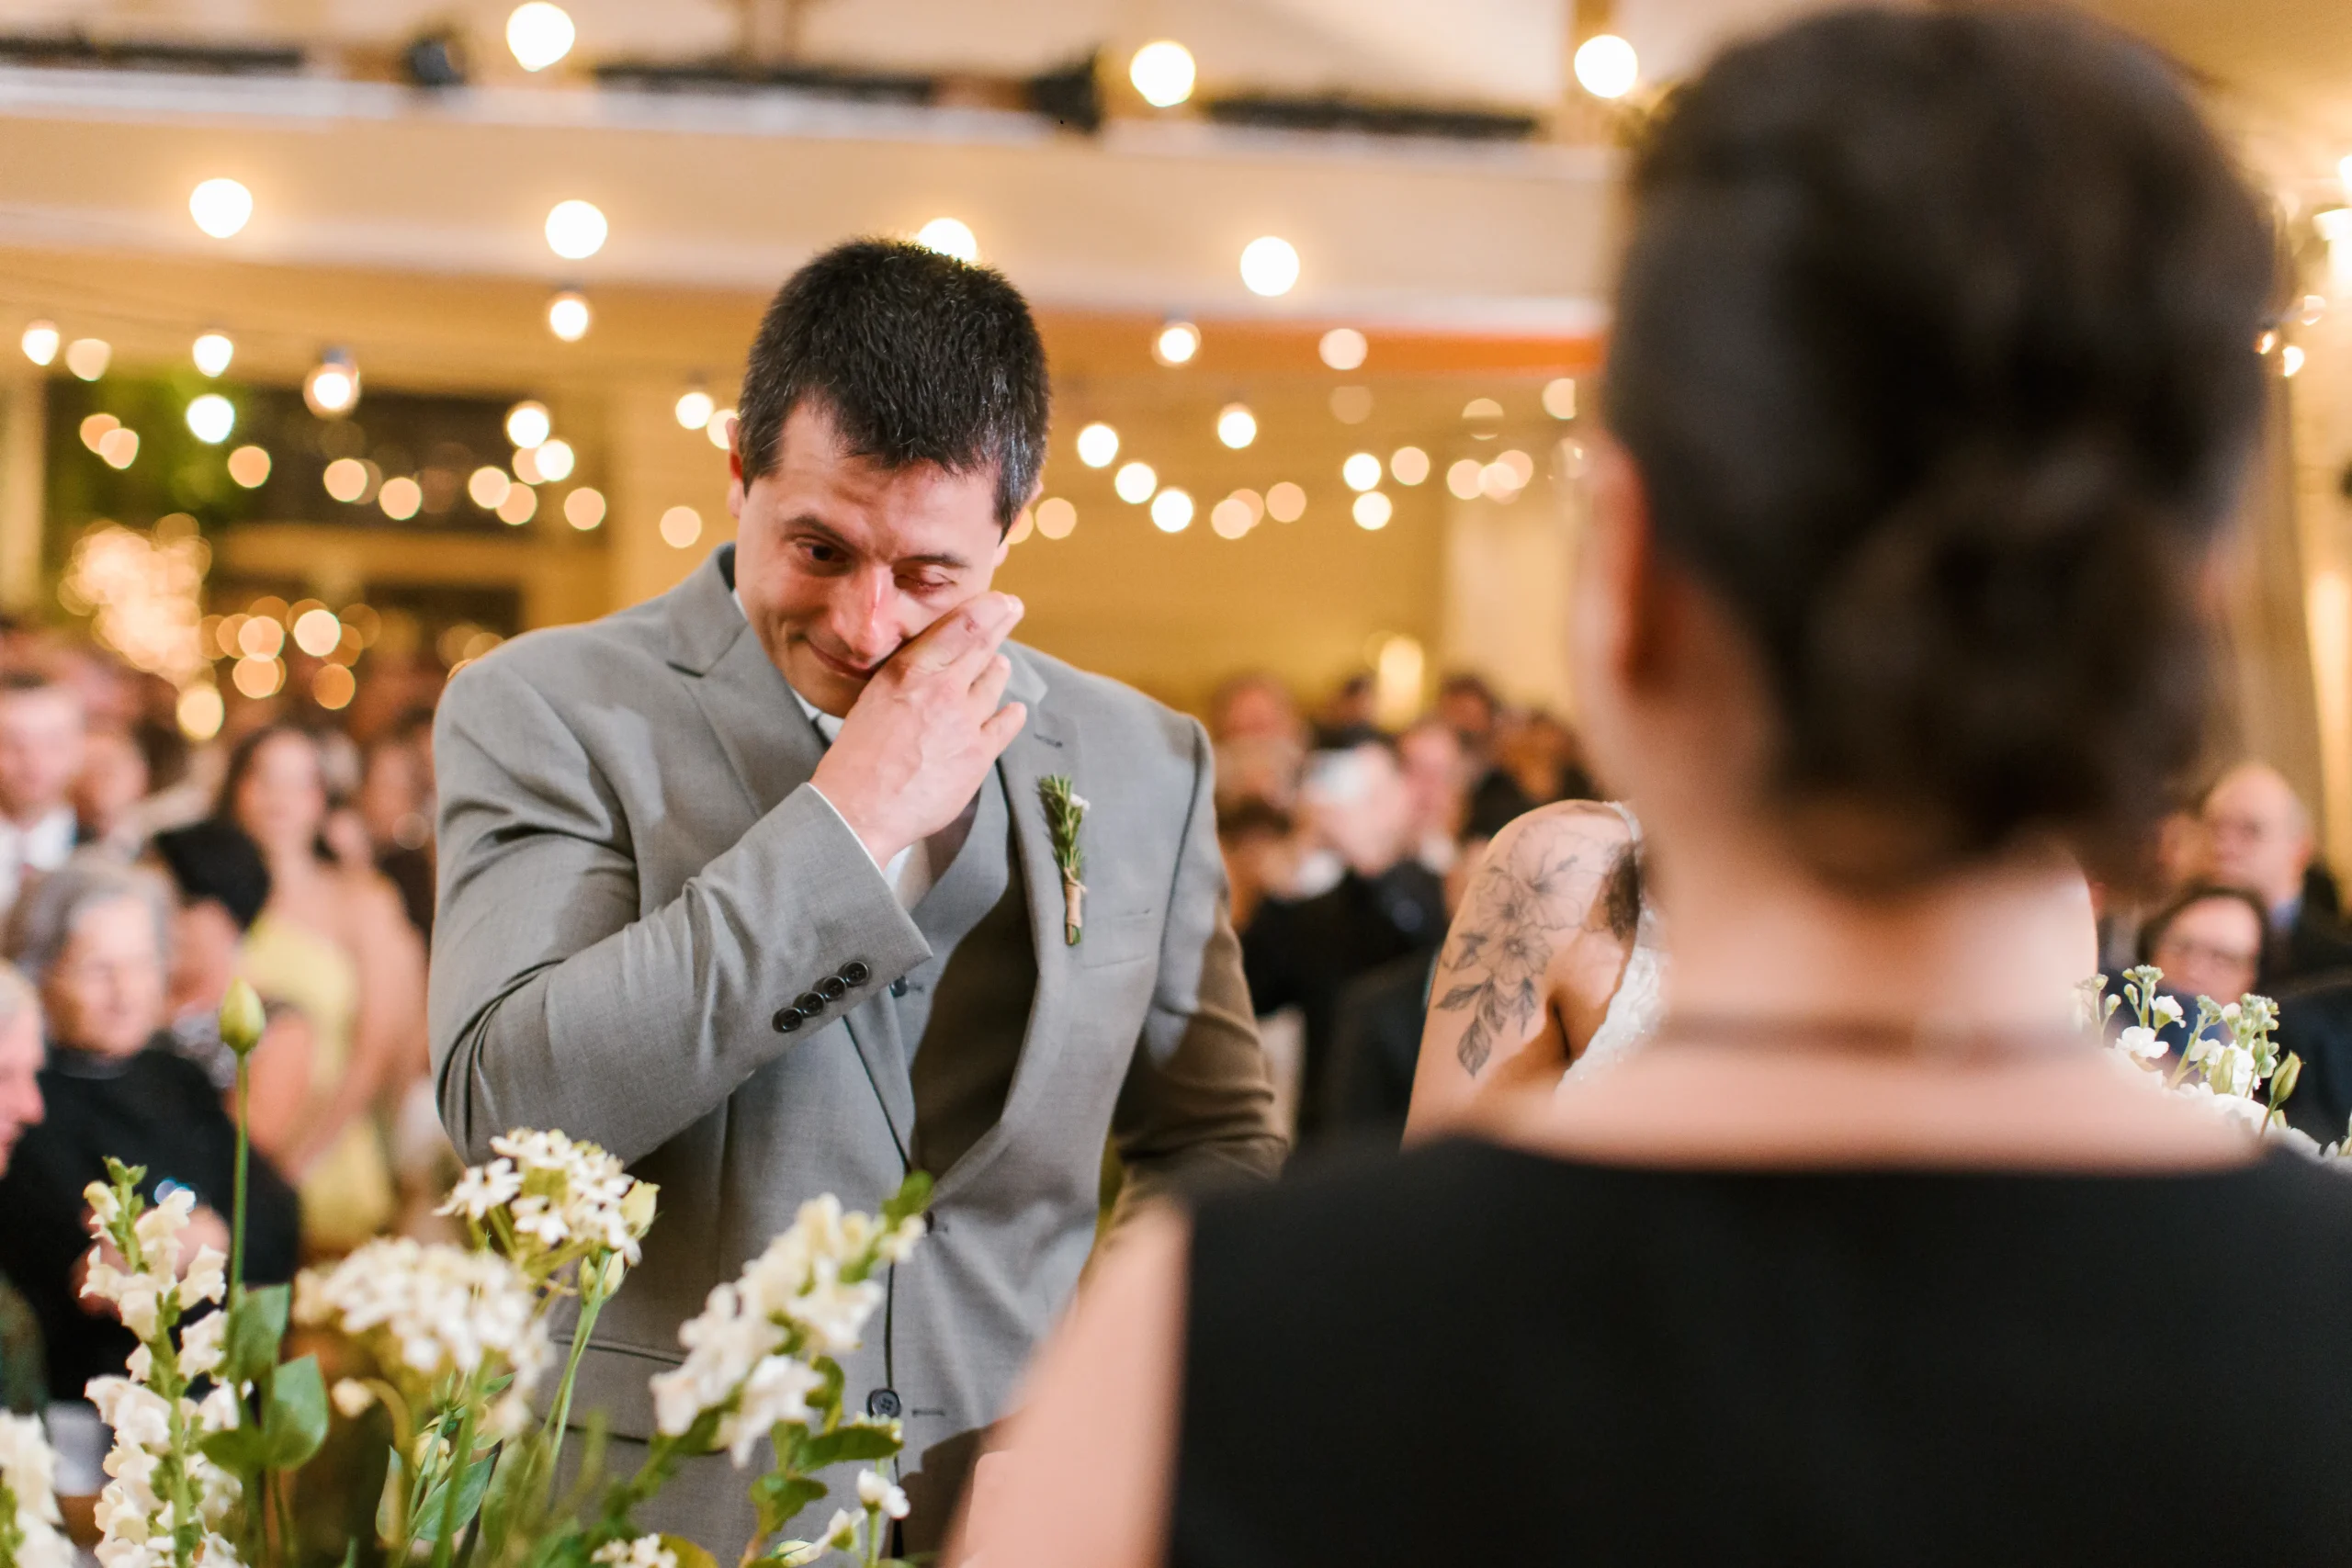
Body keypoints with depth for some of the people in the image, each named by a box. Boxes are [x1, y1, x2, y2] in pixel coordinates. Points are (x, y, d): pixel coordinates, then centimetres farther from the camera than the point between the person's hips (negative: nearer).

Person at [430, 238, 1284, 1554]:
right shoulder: (545, 713, -1)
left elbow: (1217, 1140, 18)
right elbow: (510, 1108, -14)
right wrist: (851, 824, -13)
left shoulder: (1144, 765, 8)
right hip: (653, 1513, -2)